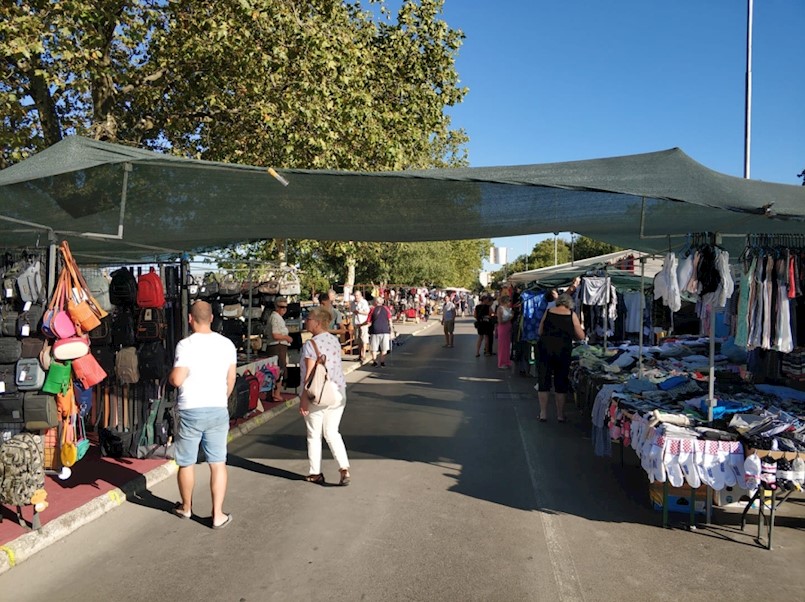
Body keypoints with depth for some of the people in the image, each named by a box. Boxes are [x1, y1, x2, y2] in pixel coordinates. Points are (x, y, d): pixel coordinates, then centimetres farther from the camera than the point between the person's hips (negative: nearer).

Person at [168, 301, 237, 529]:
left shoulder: (186, 345, -13)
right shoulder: (226, 344, 1)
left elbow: (177, 379, -19)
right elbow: (231, 380, 7)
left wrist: (169, 376, 4)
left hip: (190, 410, -3)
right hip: (218, 410, 3)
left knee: (186, 463, 15)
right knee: (218, 463, 7)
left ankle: (186, 507, 33)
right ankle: (218, 515, 9)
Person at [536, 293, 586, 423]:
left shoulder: (548, 312, 5)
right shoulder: (571, 315, 2)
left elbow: (540, 331, 9)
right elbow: (581, 336, 4)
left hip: (545, 348, 1)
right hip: (563, 350, -1)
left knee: (543, 381, 9)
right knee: (561, 383, 10)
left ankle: (543, 413, 12)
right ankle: (560, 414, 16)